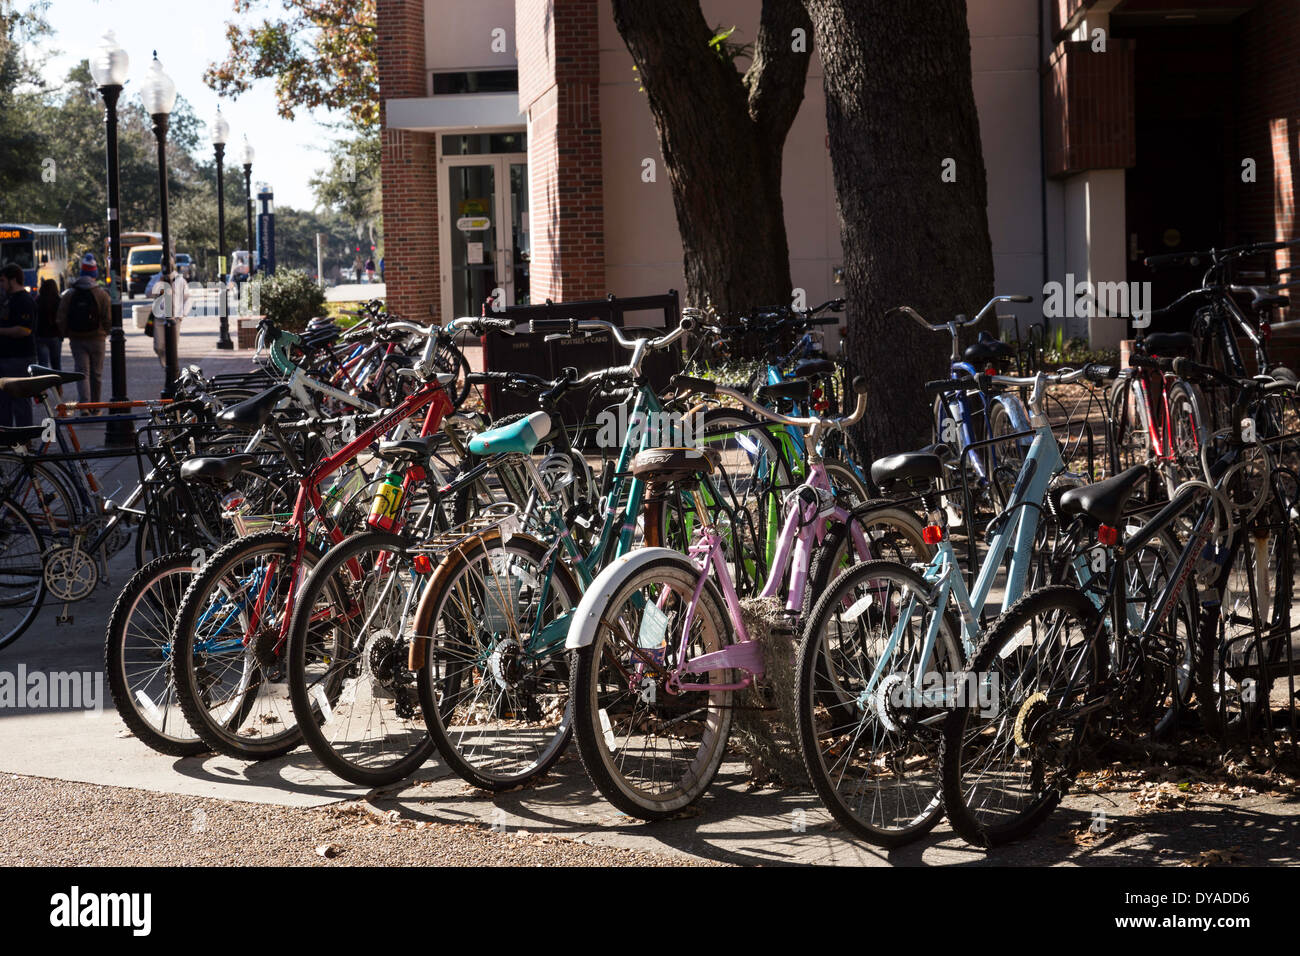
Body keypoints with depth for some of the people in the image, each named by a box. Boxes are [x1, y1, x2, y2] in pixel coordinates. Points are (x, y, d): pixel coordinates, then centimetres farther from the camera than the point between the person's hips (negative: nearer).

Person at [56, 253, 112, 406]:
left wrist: (66, 335, 14)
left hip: (76, 340, 1)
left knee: (82, 373, -1)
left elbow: (61, 320, -1)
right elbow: (108, 319, -8)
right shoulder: (102, 294, -6)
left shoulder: (69, 295, 0)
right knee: (96, 374, 12)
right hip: (97, 339, -1)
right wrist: (105, 333, 11)